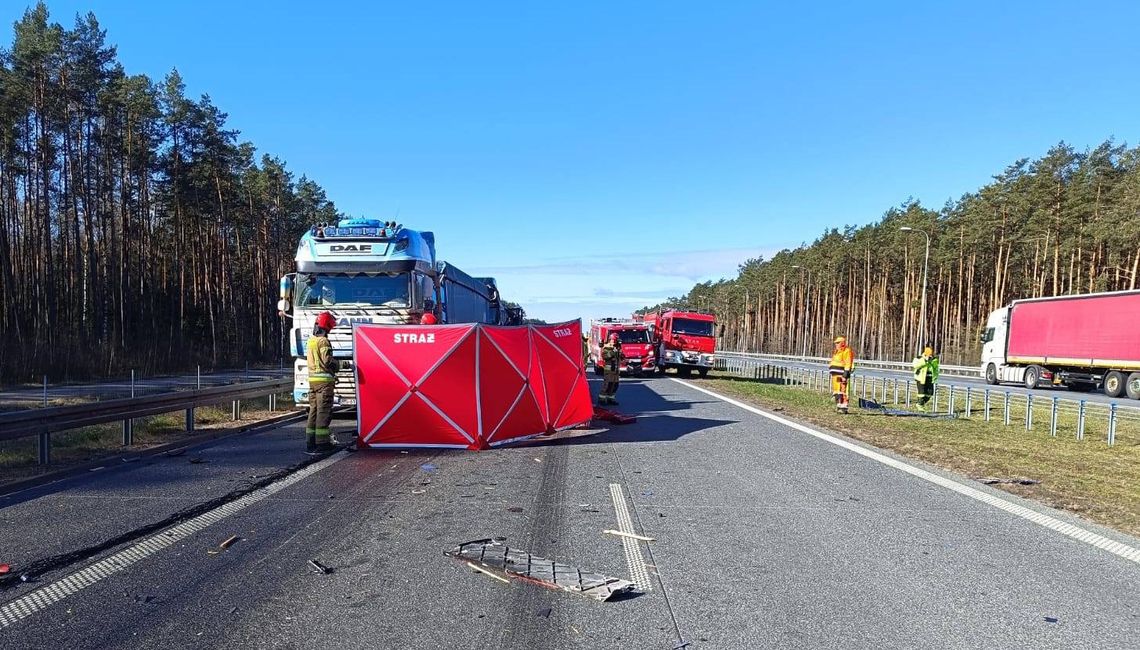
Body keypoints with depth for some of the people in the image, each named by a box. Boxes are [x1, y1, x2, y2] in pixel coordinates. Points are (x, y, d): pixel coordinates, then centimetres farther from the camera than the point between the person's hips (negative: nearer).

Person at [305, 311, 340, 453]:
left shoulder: (310, 340, 15)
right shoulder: (323, 341, -12)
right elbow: (327, 360, -20)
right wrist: (338, 364, 0)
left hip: (312, 379, 8)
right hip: (324, 379, -8)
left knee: (313, 410, 13)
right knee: (324, 411, -5)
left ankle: (310, 442, 16)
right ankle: (322, 443, -4)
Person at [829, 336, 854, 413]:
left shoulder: (846, 351, -9)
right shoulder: (837, 352, 22)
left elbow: (848, 364, -16)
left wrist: (845, 375, -22)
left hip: (841, 374, -10)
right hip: (835, 375, 10)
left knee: (841, 390, -15)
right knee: (836, 391, 12)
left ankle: (844, 407, -16)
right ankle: (838, 406, 19)